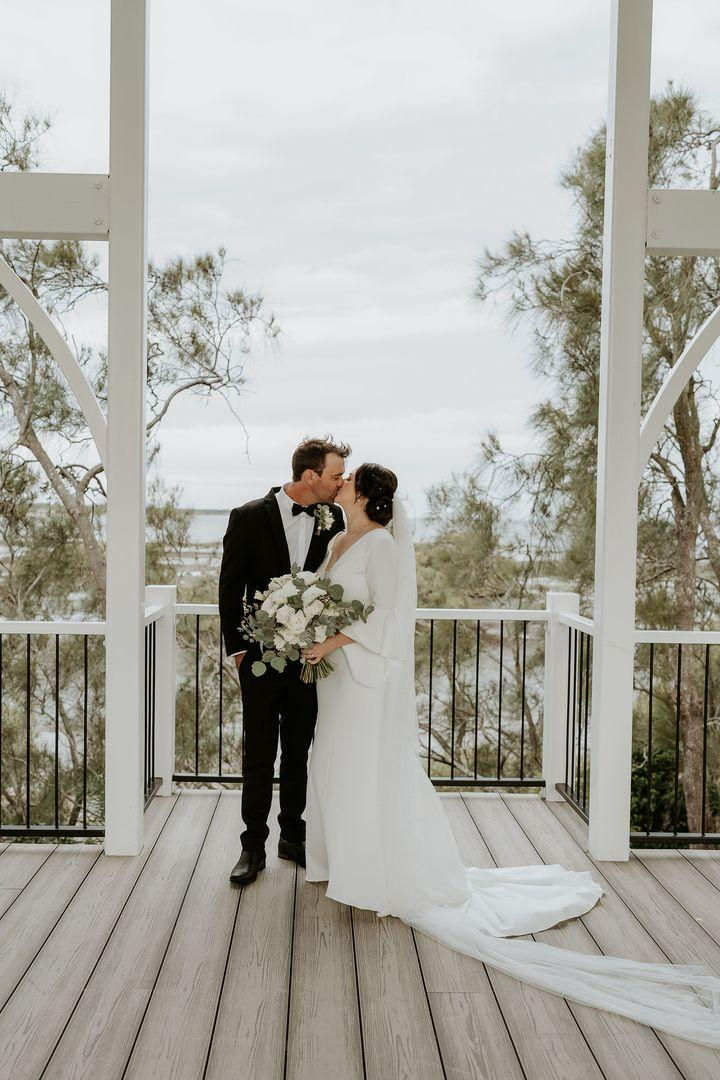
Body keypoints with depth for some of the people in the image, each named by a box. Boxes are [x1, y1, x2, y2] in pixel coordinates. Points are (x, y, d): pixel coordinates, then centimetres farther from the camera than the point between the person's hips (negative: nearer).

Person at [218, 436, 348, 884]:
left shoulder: (334, 519, 0)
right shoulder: (249, 517, -8)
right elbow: (230, 588, -3)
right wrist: (236, 647, -4)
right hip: (262, 656, -2)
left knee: (301, 754, 14)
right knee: (259, 756, 7)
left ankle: (294, 836, 29)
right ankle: (254, 845, 20)